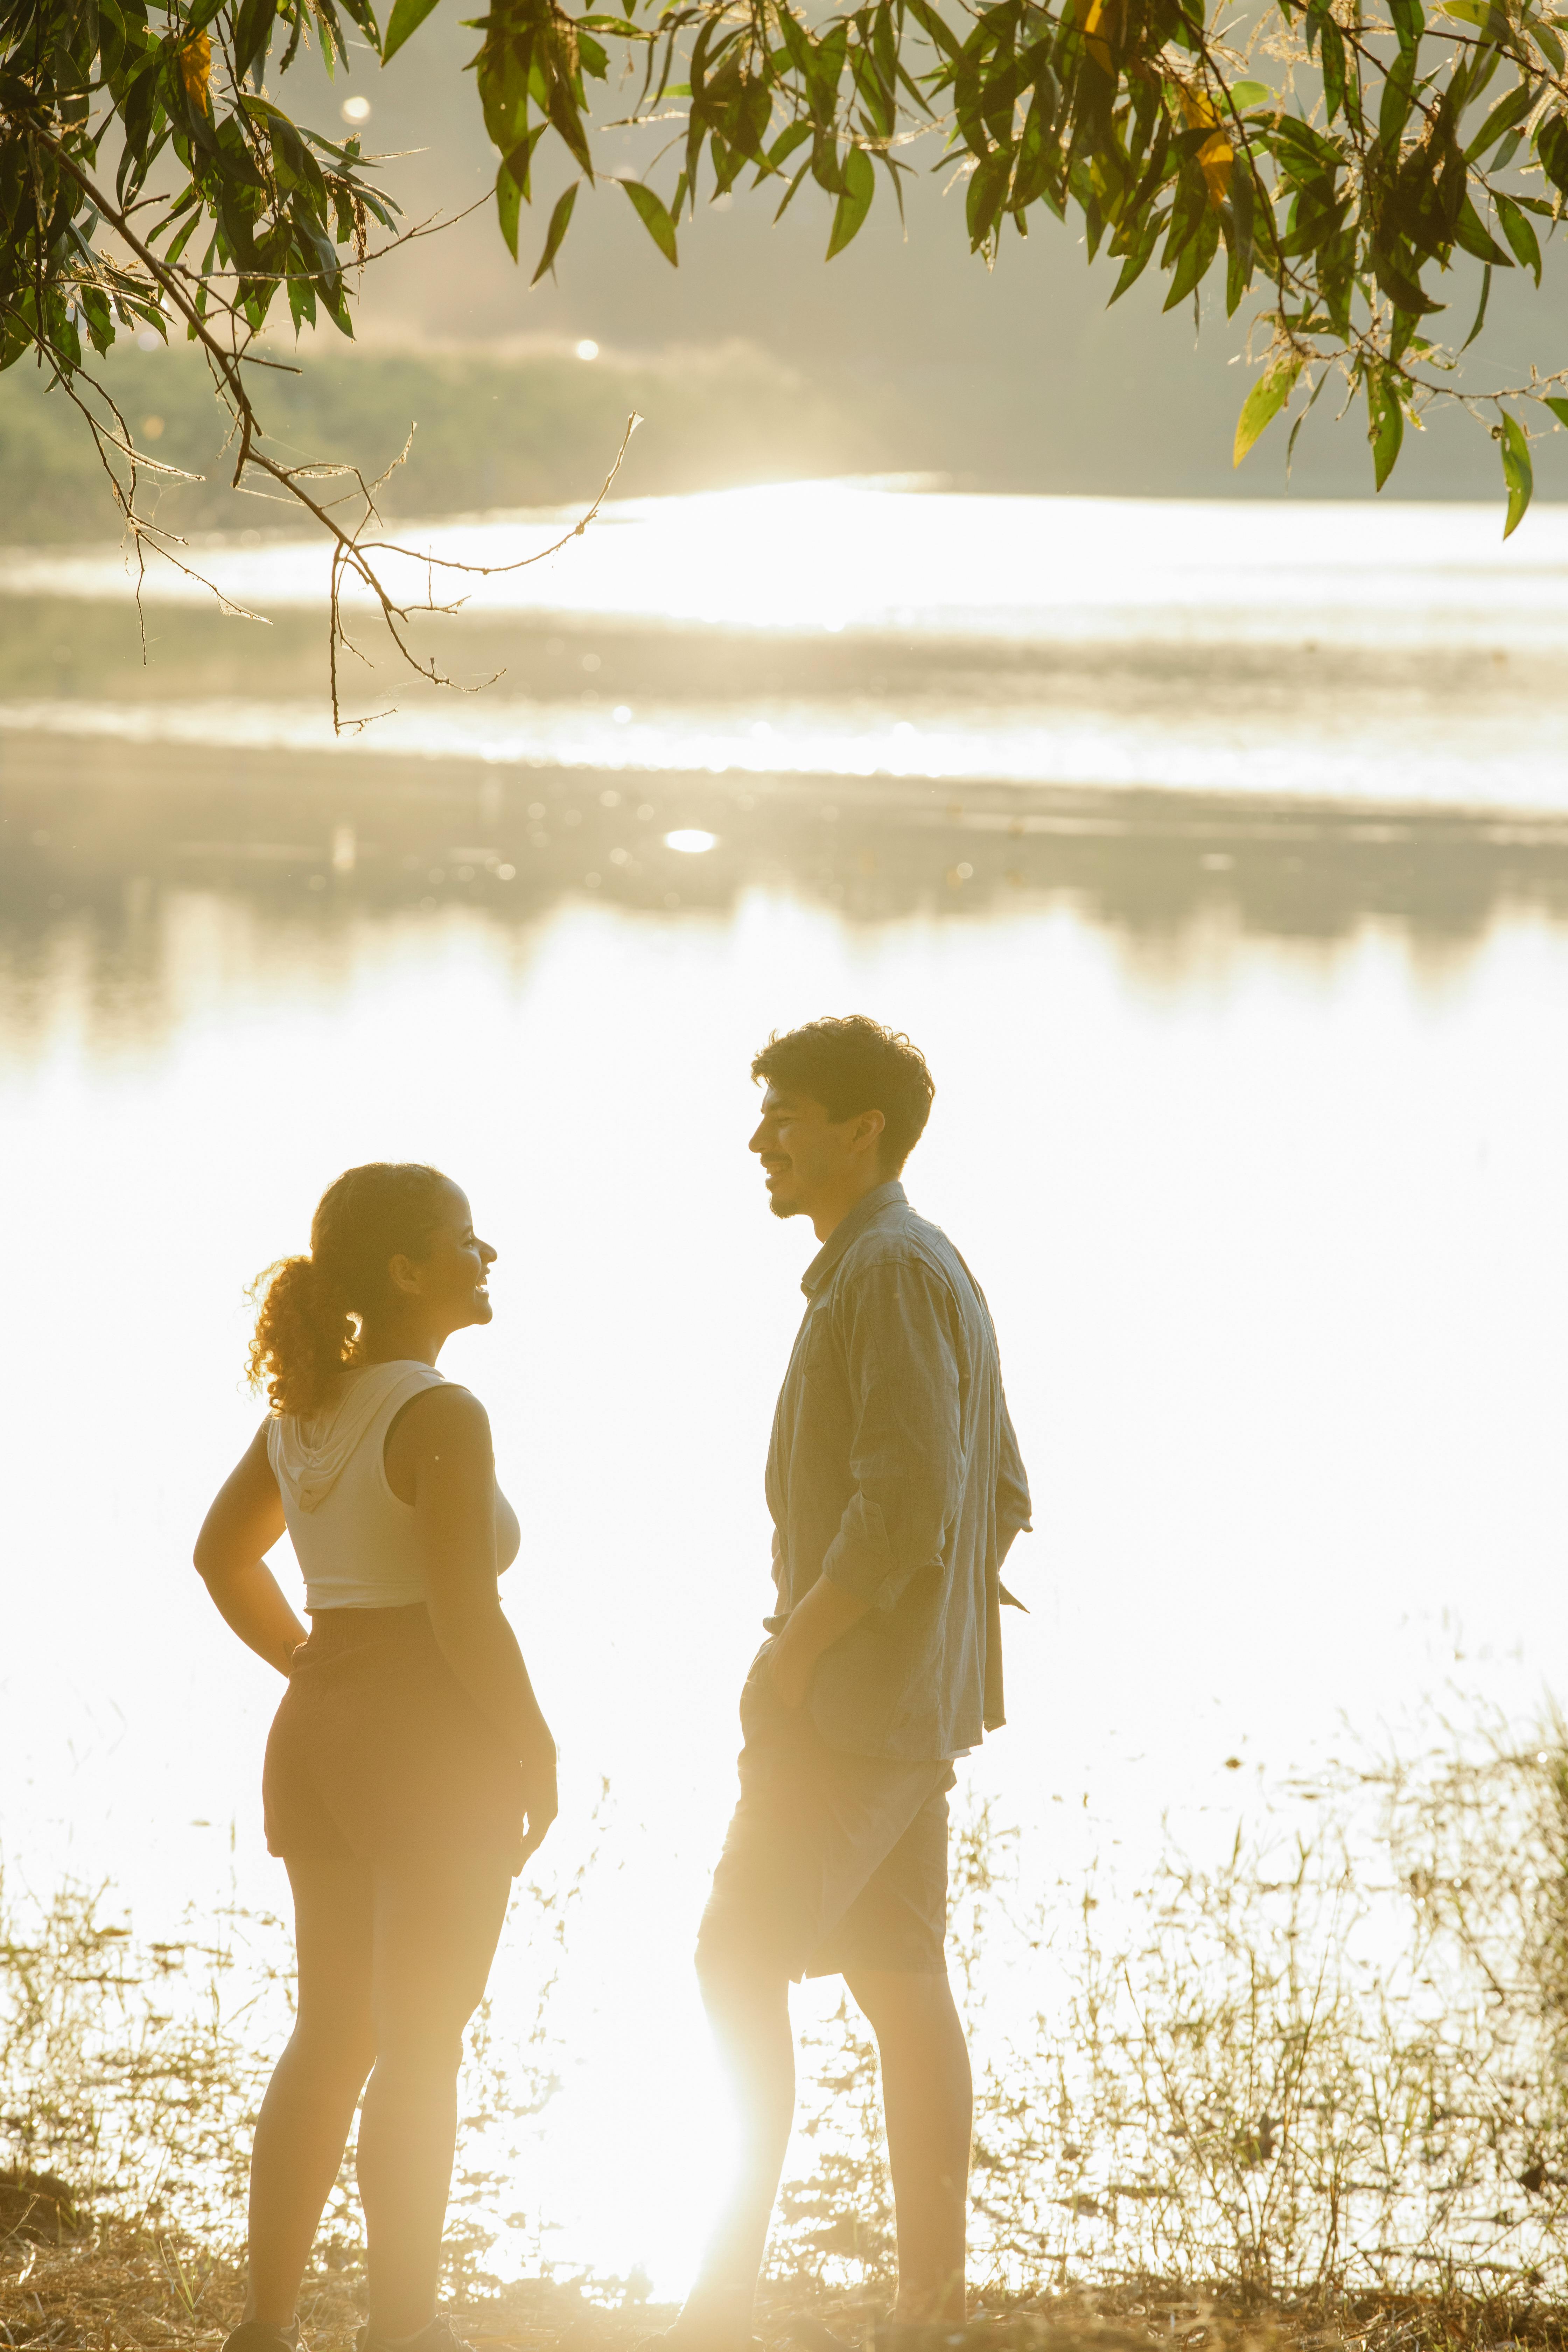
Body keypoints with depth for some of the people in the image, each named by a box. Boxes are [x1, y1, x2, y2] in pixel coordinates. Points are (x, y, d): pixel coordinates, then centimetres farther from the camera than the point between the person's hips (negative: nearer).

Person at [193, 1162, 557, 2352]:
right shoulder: (441, 1417, -18)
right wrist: (538, 1753, -10)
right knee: (422, 2048, 1)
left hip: (321, 1741, 8)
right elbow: (466, 1614, -22)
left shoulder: (309, 1401, 8)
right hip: (437, 1752, -8)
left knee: (332, 2036, 15)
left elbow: (224, 1552, 18)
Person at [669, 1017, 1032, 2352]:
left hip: (856, 1693, -10)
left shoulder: (894, 1273, -15)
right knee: (901, 1981, 9)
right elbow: (1004, 1497, 21)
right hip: (917, 1699, 10)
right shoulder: (929, 1271, 17)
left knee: (742, 1965, -8)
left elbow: (907, 1502, -24)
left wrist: (795, 1649, -17)